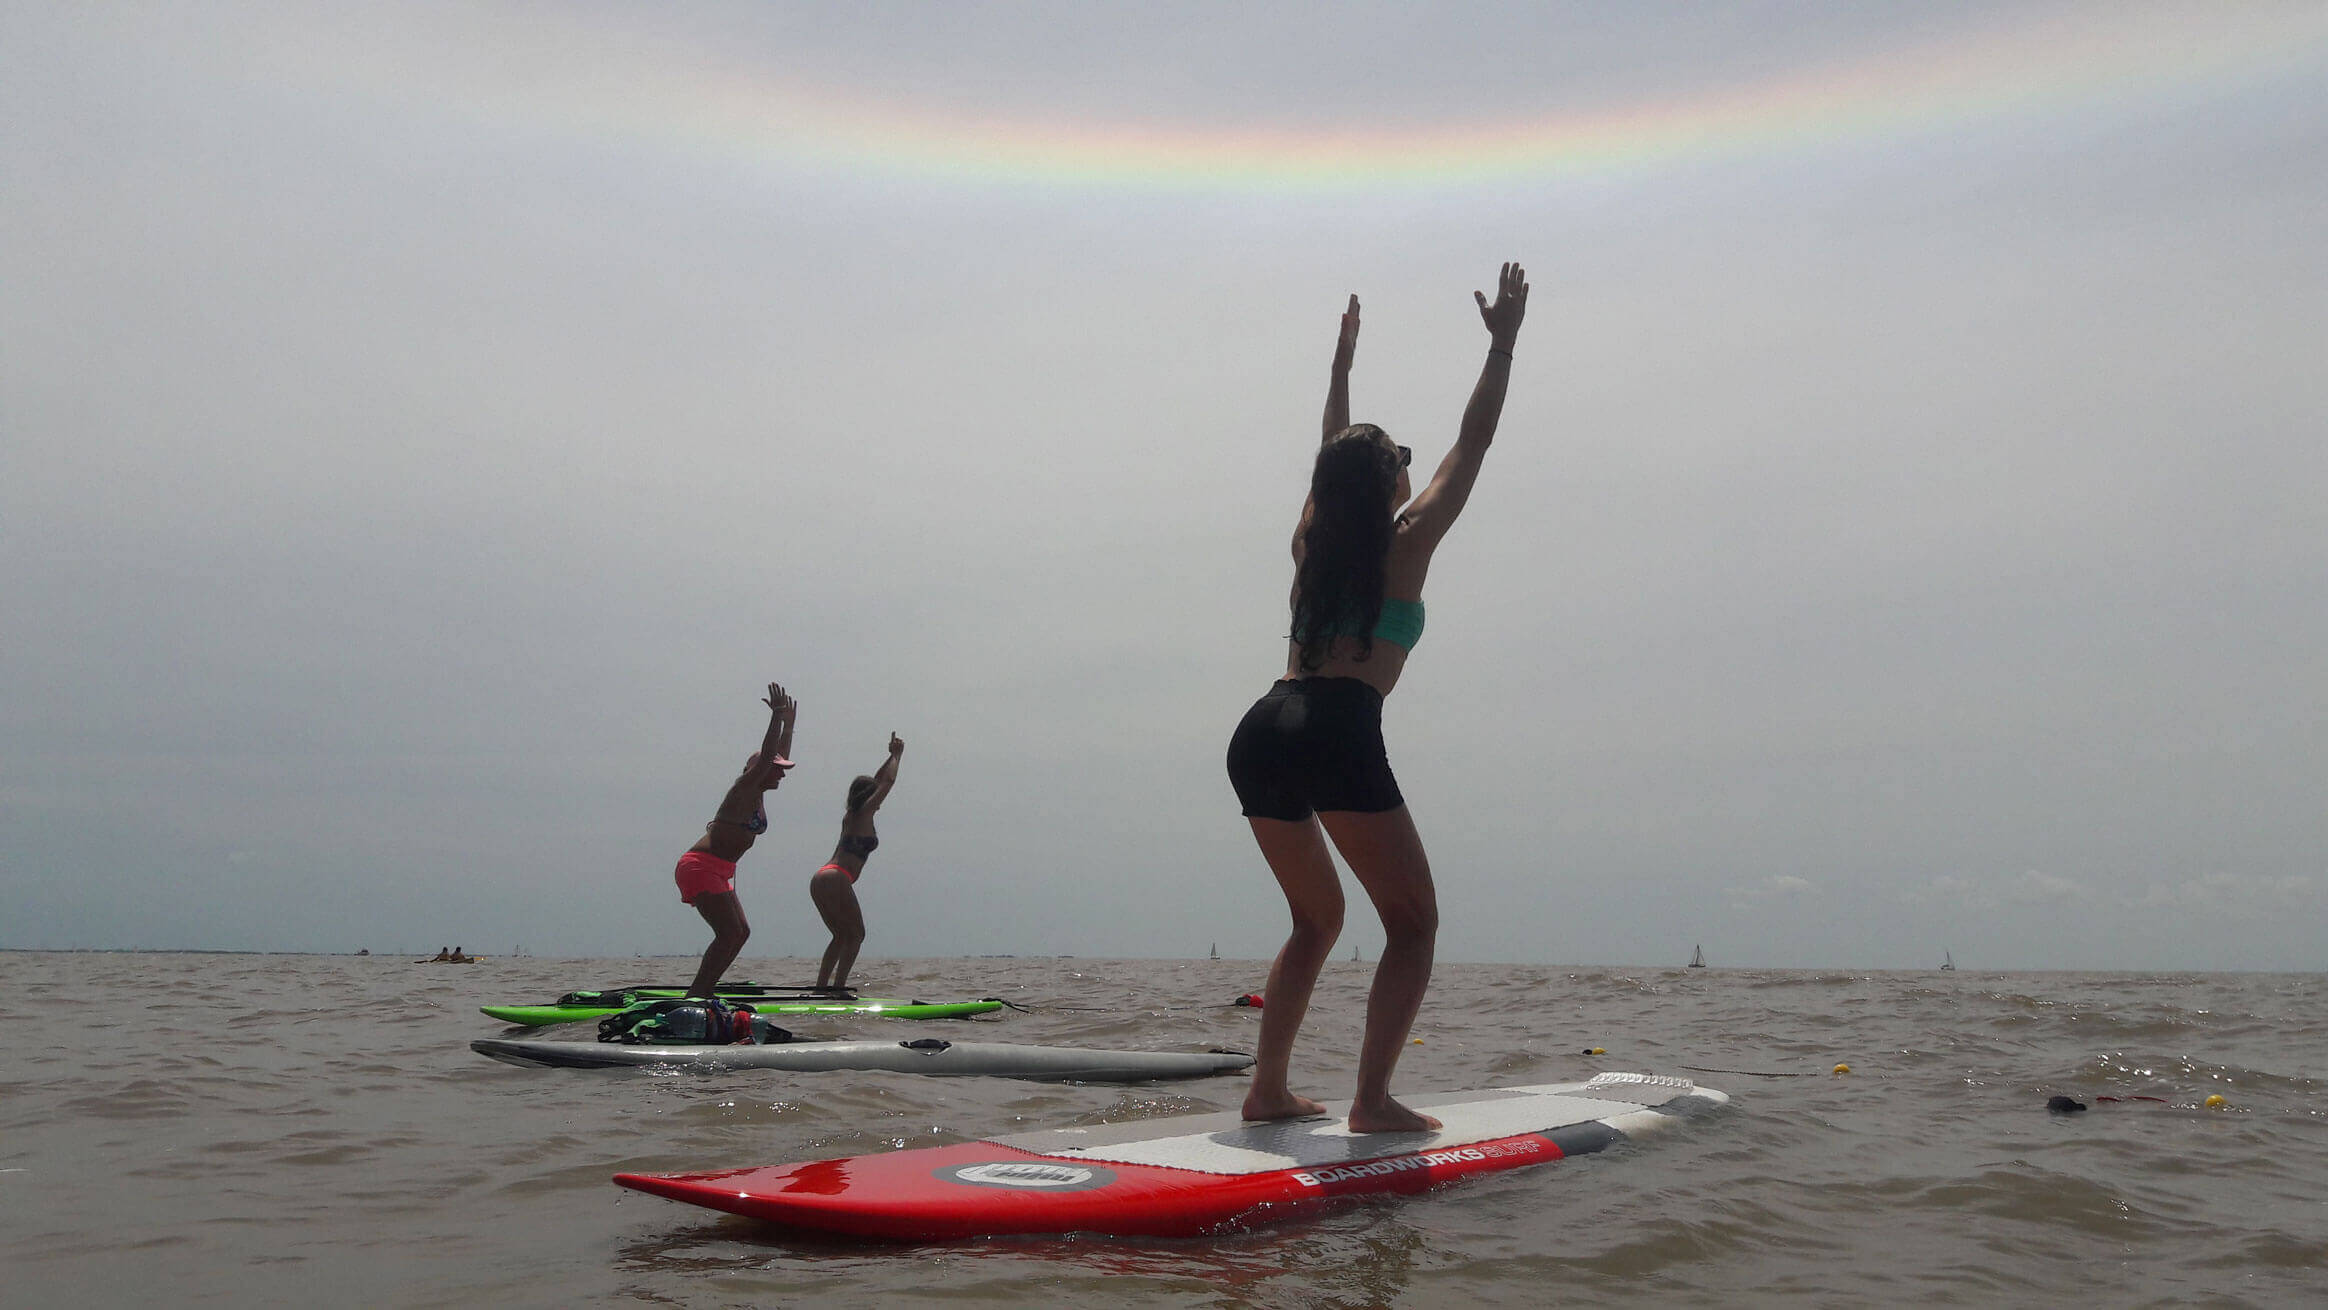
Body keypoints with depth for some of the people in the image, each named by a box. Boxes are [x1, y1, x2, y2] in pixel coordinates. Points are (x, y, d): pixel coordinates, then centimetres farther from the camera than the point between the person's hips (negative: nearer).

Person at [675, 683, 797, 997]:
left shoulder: (758, 794, 15)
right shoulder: (743, 789, -9)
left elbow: (780, 757, 28)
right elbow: (766, 758, -23)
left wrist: (789, 726, 28)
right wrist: (776, 720, -24)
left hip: (718, 872, 10)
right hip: (700, 867, -10)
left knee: (740, 932, 10)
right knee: (729, 933, -17)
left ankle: (702, 991, 12)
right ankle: (694, 997, -18)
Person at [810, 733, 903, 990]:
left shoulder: (850, 815, 21)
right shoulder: (864, 814, -1)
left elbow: (876, 781, 32)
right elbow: (888, 781, 1)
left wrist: (893, 756, 34)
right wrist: (896, 756, 15)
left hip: (819, 879, 9)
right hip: (836, 879, -9)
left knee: (842, 935, 16)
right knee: (856, 934, -2)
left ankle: (821, 986, 9)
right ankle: (838, 986, -13)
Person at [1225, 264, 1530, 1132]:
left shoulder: (1312, 542, 22)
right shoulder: (1406, 541, 8)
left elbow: (1336, 458, 39)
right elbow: (1473, 443, 15)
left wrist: (1342, 364, 51)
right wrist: (1502, 344, 22)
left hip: (1261, 735, 7)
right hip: (1340, 736, -7)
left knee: (1317, 916, 22)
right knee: (1413, 923, 2)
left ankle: (1268, 1088, 15)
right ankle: (1372, 1099, -11)